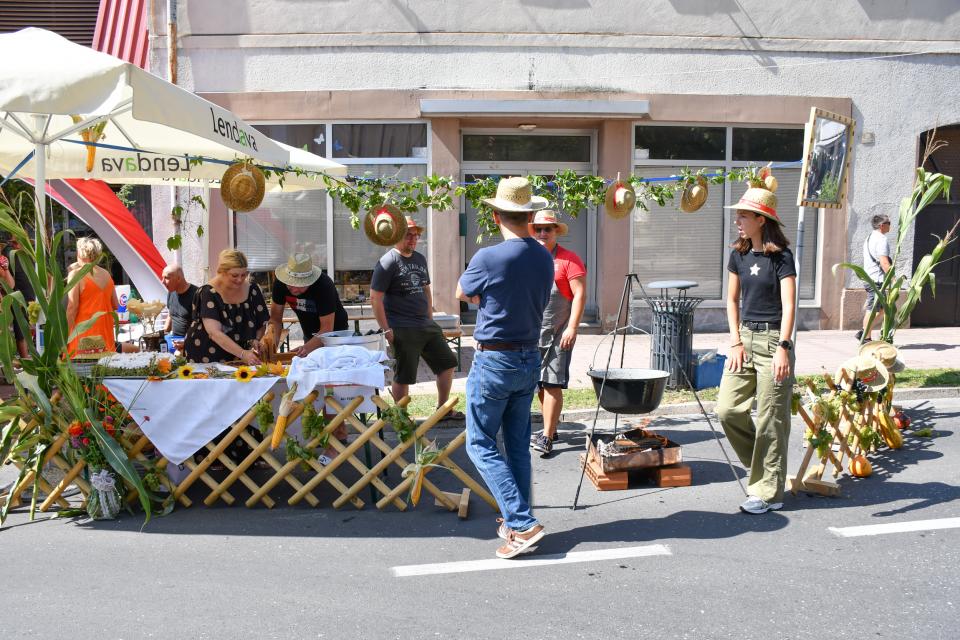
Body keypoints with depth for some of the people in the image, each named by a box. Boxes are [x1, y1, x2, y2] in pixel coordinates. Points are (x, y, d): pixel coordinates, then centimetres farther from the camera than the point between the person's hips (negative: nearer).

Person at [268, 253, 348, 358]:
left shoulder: (324, 285, -33)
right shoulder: (280, 283, -19)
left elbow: (327, 328, -33)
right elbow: (275, 318, -14)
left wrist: (307, 347, -48)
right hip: (309, 336, 4)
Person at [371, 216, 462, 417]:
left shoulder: (420, 259, 13)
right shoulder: (388, 262, -10)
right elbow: (375, 298, -14)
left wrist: (430, 318, 15)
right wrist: (386, 330, -18)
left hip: (426, 325, 8)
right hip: (402, 330, -8)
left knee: (447, 362, 11)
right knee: (403, 376, 0)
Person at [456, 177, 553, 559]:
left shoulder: (488, 258, -18)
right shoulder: (545, 259, 2)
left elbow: (462, 294, 0)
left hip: (494, 362, -6)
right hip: (530, 359, 7)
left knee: (481, 444, 3)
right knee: (518, 445, 15)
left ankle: (522, 524, -5)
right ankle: (517, 523, 23)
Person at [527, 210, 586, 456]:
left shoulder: (569, 259, -5)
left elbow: (579, 295, -9)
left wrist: (572, 328, -17)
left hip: (558, 334, -6)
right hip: (532, 333, 6)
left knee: (552, 385, -7)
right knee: (540, 384, 11)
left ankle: (547, 437, -4)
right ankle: (550, 428, 24)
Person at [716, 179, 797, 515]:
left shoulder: (781, 257, -8)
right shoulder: (739, 254, 9)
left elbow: (788, 306, -13)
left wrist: (782, 348, -21)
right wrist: (736, 342, 4)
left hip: (772, 339, -6)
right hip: (745, 338, 6)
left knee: (770, 420, -1)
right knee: (727, 409, 1)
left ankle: (768, 492, 9)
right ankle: (762, 465, 24)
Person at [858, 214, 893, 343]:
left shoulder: (869, 238, 19)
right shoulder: (881, 239, -13)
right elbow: (884, 263, -20)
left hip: (868, 278, 10)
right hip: (876, 280, -10)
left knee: (882, 308, 15)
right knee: (873, 309, -5)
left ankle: (864, 332, 12)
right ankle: (865, 338, -1)